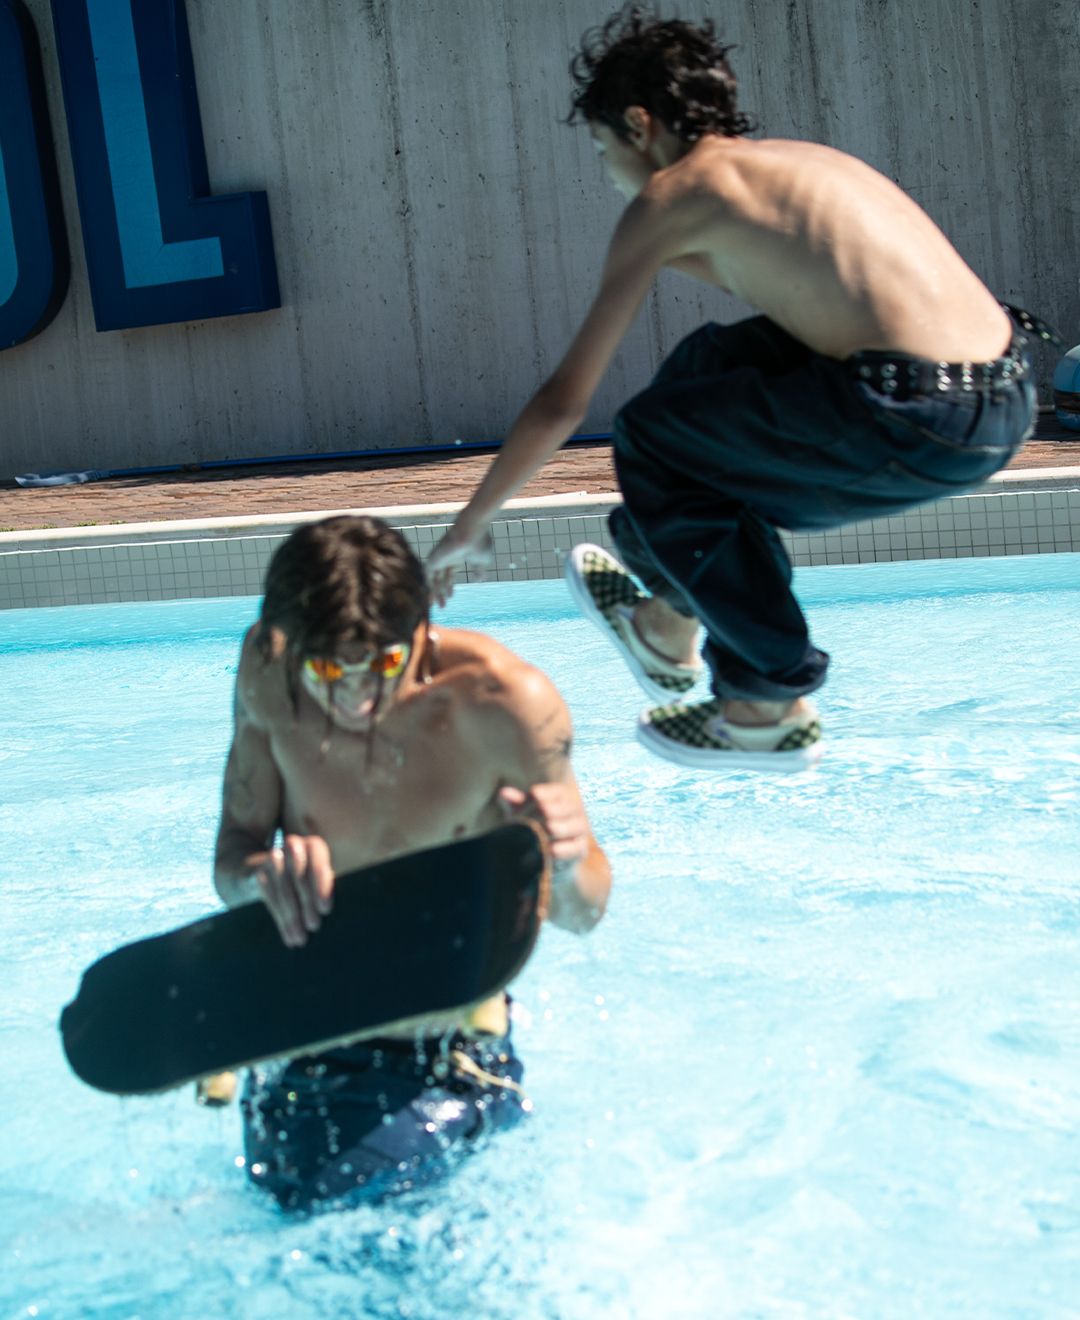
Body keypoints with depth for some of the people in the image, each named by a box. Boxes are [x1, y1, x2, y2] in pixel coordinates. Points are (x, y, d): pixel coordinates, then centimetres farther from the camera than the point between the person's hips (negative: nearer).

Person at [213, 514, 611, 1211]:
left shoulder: (505, 704, -24)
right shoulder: (268, 668, -15)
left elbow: (583, 912, -14)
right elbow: (230, 862, -8)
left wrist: (564, 862, -39)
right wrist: (265, 871, -33)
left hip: (445, 1062, -4)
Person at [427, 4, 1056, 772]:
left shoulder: (671, 195, 2)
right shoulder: (801, 162, 23)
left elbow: (564, 403, 4)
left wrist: (473, 521, 16)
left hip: (918, 423, -9)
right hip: (1007, 404, 9)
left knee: (653, 436, 9)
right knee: (716, 362, 27)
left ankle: (772, 710, 11)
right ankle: (669, 625, 38)